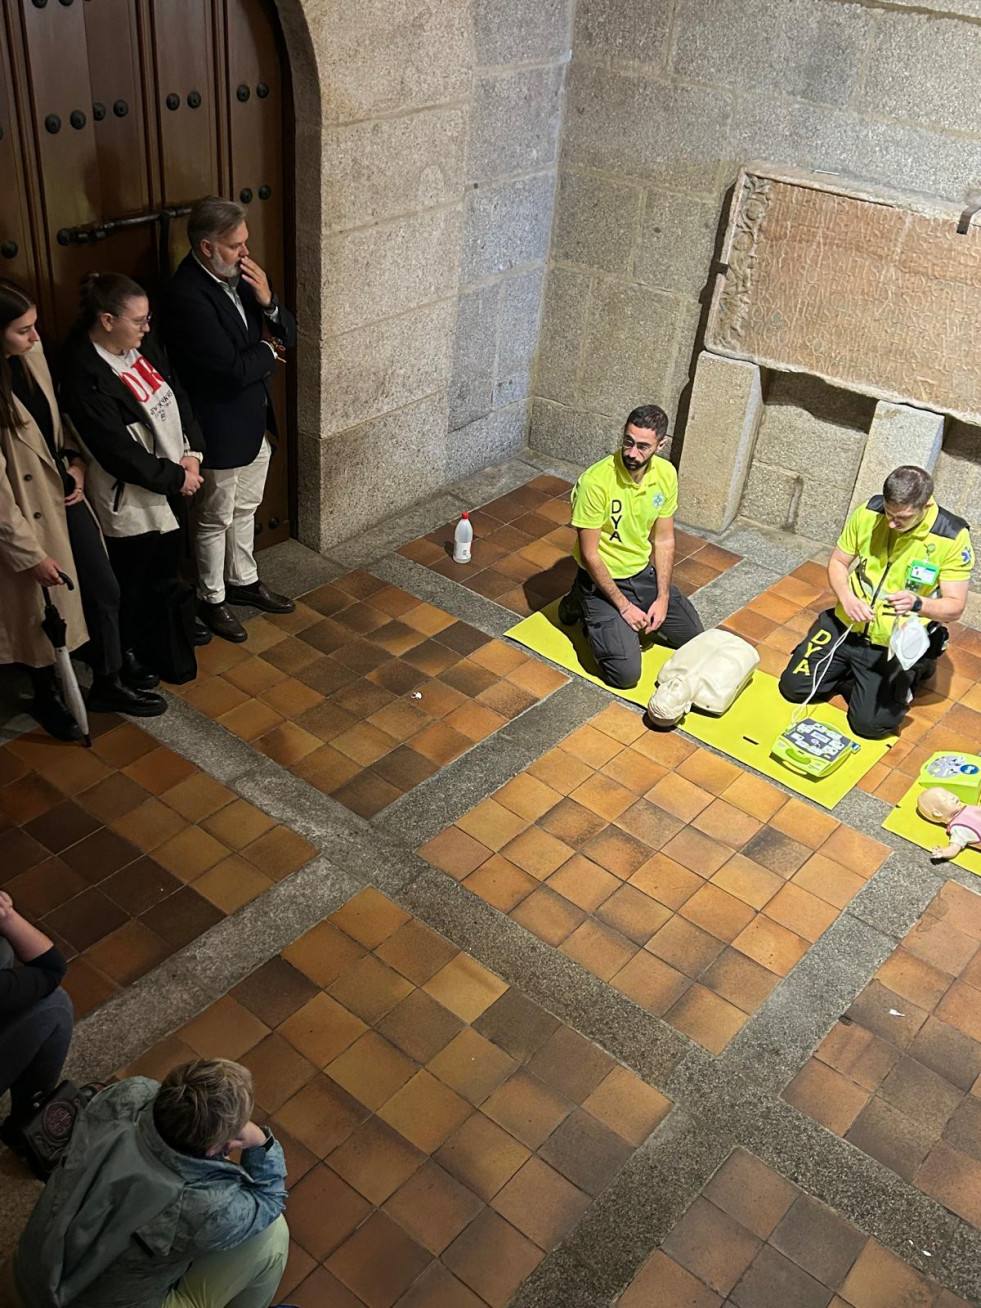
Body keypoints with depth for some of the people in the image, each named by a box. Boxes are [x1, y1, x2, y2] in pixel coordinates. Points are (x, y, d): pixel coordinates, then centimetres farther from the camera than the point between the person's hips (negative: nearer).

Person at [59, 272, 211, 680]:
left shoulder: (142, 344, -3)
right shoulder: (85, 376, -27)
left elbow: (177, 394, 4)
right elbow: (120, 453, -26)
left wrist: (192, 453, -8)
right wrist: (175, 478, -17)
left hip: (170, 479, 8)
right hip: (130, 496, -8)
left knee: (167, 563, 26)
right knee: (131, 580, 12)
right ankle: (127, 653, 33)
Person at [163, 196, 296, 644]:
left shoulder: (238, 273, -1)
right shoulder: (188, 296, -28)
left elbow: (287, 334, 3)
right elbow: (235, 369, -30)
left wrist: (267, 301, -17)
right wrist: (267, 351, -10)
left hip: (256, 416, 8)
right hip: (221, 427, -8)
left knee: (245, 507, 24)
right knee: (216, 518, 11)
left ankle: (243, 580, 44)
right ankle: (211, 598, 31)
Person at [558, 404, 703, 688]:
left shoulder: (666, 474, -9)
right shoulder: (595, 482, -28)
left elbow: (664, 539, 1)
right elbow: (589, 555, -22)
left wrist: (663, 597, -7)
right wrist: (624, 606, -20)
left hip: (643, 573, 6)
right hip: (602, 579, -6)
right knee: (626, 673, -16)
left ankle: (626, 624, 24)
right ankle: (587, 610, 8)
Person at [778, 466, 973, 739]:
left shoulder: (953, 537, -20)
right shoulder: (869, 513, -11)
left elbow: (954, 607, -15)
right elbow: (837, 562, 3)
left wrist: (918, 604, -37)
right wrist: (846, 597, -18)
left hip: (896, 645, -3)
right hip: (846, 625, 4)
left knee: (869, 723, -12)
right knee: (793, 686, -2)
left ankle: (912, 673, 17)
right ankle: (853, 674, 24)